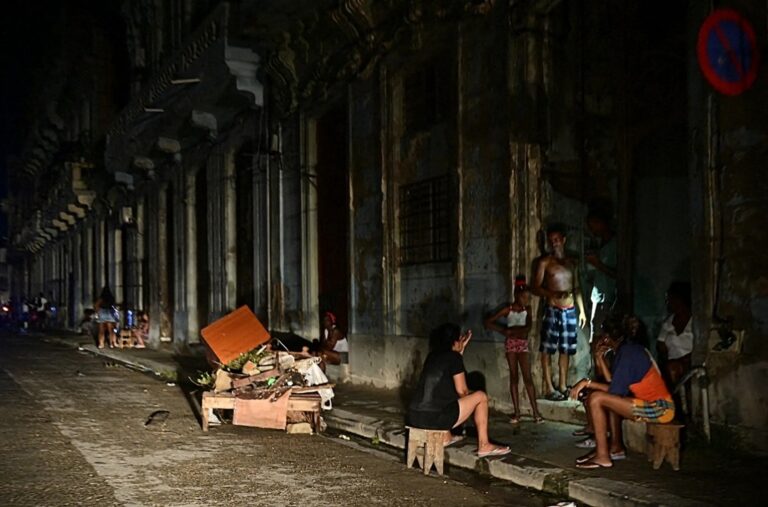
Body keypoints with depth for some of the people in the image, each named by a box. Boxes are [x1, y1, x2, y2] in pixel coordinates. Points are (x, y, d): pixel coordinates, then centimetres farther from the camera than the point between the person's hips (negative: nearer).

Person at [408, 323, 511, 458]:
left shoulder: (432, 355, 16)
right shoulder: (453, 357, -4)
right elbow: (461, 391, -1)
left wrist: (462, 348, 33)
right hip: (434, 418, -8)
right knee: (481, 396, 9)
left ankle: (446, 437, 36)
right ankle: (484, 446, 14)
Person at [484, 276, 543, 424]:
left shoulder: (527, 309, 2)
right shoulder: (508, 309, -3)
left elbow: (528, 327, -14)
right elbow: (488, 322, -5)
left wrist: (510, 330, -15)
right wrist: (503, 330, -9)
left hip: (523, 344, 1)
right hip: (511, 343, -1)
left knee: (527, 377, -4)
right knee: (513, 377, 2)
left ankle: (535, 412, -6)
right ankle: (516, 412, 4)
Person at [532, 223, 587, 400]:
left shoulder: (571, 263, 15)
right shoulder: (545, 262, 0)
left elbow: (576, 288, 19)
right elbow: (536, 288, -5)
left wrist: (582, 310, 12)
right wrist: (551, 293, -23)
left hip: (570, 311, 5)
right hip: (552, 310, -5)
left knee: (566, 350, 7)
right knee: (547, 350, -7)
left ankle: (562, 386, 15)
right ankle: (550, 388, -4)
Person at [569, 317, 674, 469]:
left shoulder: (627, 353, -13)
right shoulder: (631, 349, 16)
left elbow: (615, 389, -16)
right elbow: (614, 383, 14)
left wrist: (587, 382, -9)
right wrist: (600, 359, 11)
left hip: (658, 408, -10)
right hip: (657, 405, 10)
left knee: (596, 398, -16)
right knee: (609, 399, 25)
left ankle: (602, 457, -13)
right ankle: (616, 447, 20)